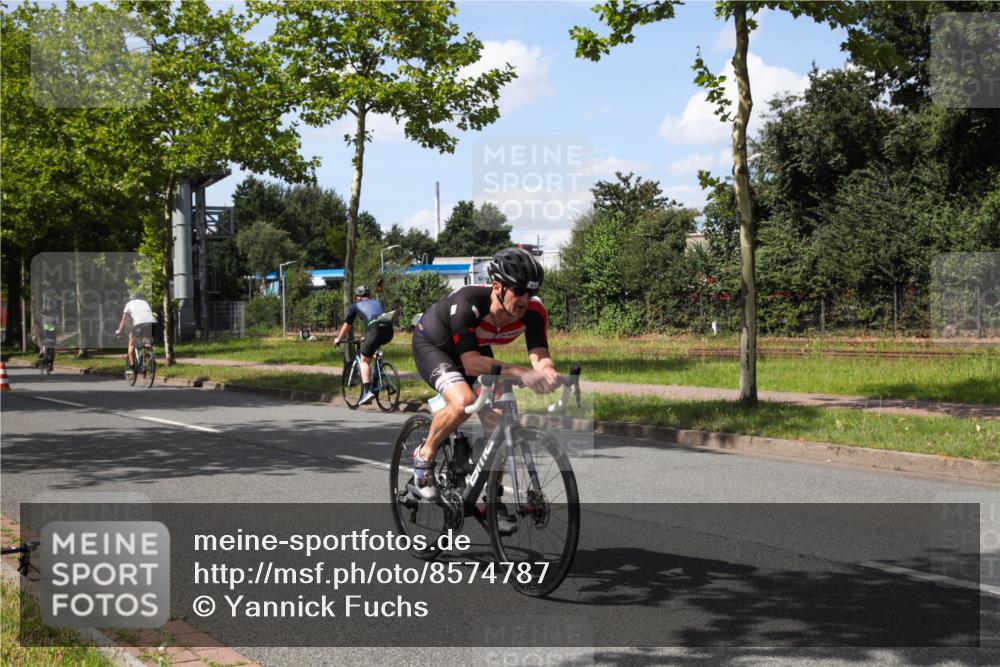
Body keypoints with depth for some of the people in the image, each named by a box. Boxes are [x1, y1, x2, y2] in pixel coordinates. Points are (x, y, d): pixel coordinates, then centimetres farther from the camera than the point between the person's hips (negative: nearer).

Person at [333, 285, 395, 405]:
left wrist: (338, 339, 48)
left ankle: (367, 391, -6)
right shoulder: (378, 302, 34)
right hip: (389, 332, 4)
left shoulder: (356, 306, 23)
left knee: (364, 360, 11)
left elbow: (347, 325, 31)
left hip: (375, 330, -4)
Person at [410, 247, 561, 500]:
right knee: (463, 401, -33)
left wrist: (548, 371, -58)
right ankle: (424, 456, -6)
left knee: (498, 424, -8)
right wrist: (520, 373, -60)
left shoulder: (533, 310, -27)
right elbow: (470, 362, -48)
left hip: (476, 348, 6)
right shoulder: (468, 304, -42)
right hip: (432, 344, -5)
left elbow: (539, 355, -34)